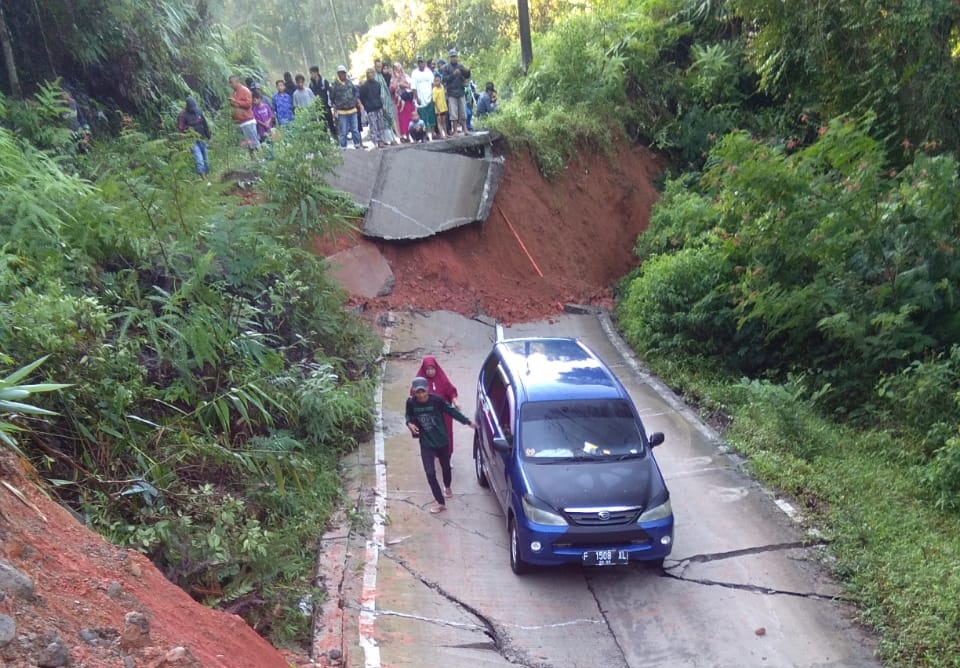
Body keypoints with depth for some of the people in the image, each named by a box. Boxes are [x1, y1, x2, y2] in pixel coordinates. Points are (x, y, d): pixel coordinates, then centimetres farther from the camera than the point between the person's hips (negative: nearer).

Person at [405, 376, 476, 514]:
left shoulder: (436, 400, -21)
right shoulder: (411, 402, -16)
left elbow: (452, 411, -8)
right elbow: (409, 415, 5)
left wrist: (468, 421, -4)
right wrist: (409, 423, -17)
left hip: (442, 440, 0)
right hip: (426, 443, 0)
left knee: (445, 467, 21)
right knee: (430, 473, -7)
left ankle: (447, 487, 52)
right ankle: (441, 503, 8)